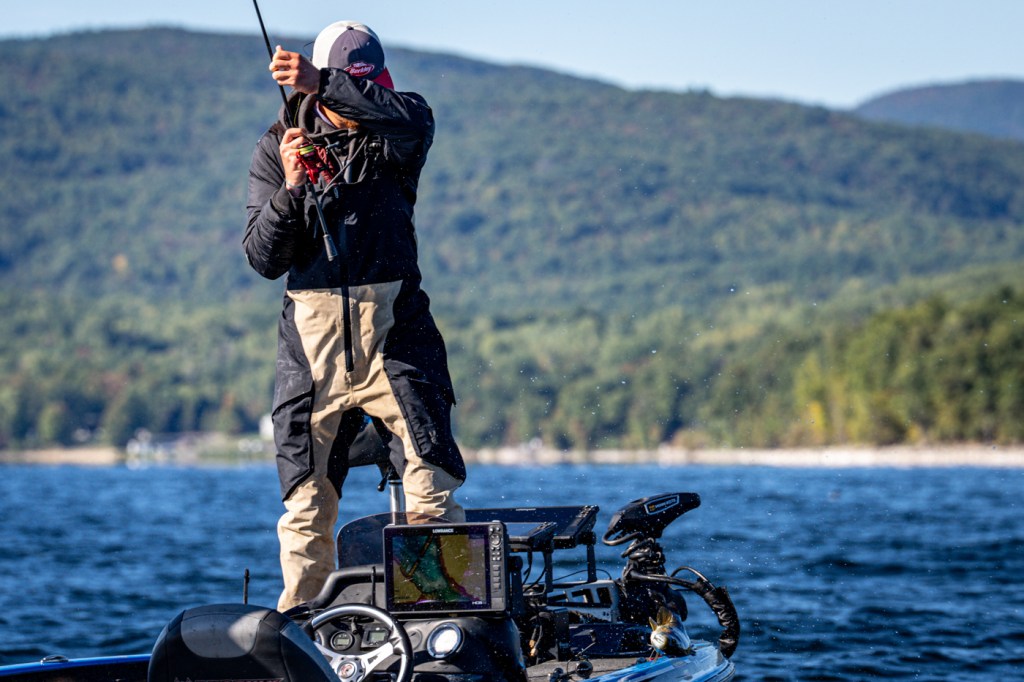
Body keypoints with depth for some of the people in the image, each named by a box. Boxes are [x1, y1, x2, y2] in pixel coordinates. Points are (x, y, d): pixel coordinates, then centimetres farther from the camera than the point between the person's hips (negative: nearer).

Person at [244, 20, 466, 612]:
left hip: (393, 328, -1)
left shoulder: (395, 134, 2)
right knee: (306, 504, 4)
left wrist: (321, 84, -36)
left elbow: (413, 118, -25)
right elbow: (264, 259, -1)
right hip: (312, 334, 1)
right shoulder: (277, 150, 5)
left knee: (433, 487, -8)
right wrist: (290, 188, -18)